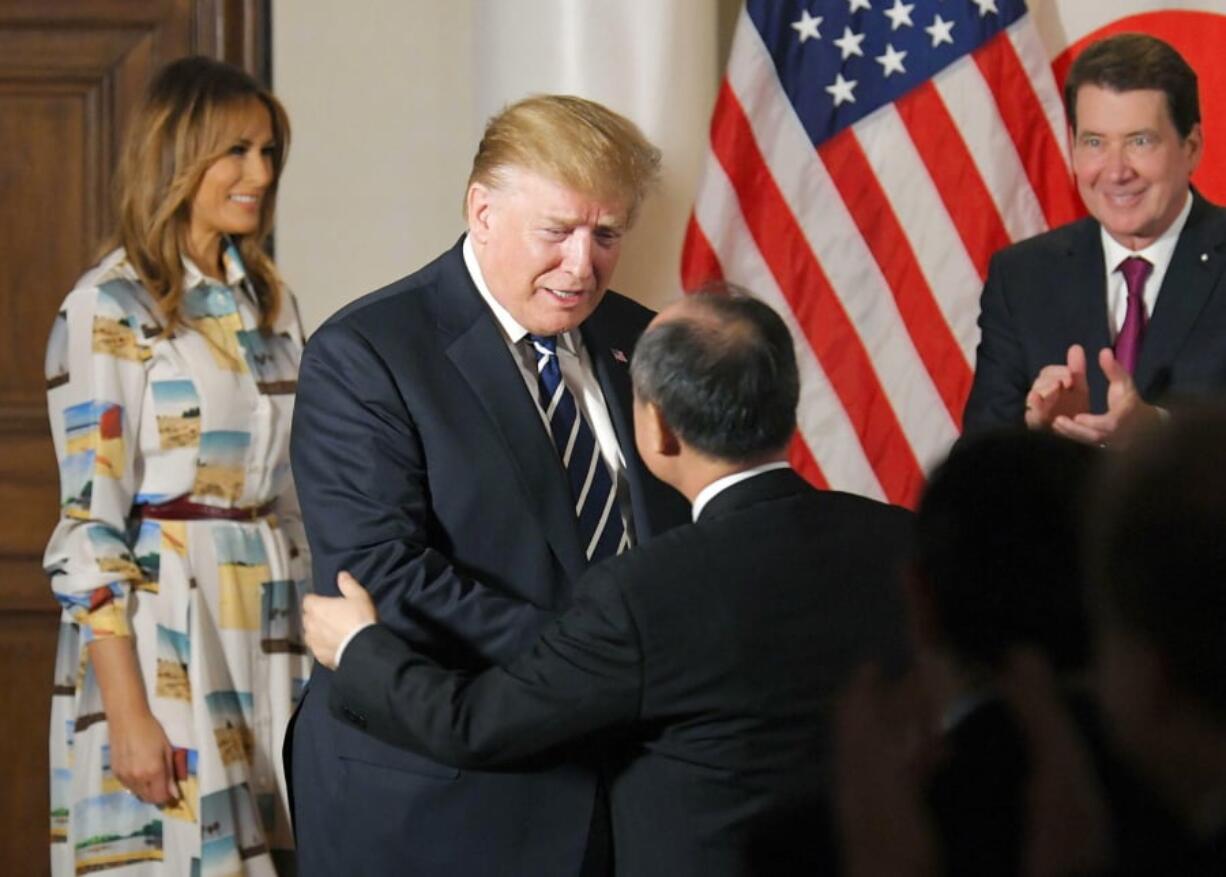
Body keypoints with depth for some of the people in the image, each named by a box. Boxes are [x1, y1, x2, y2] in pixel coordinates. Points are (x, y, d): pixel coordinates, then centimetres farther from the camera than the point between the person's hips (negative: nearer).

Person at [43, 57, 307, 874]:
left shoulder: (270, 301, 12)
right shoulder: (109, 308, -8)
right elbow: (90, 523, -12)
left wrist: (313, 640, 10)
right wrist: (126, 710, -17)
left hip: (271, 632, 6)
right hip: (161, 633, -6)